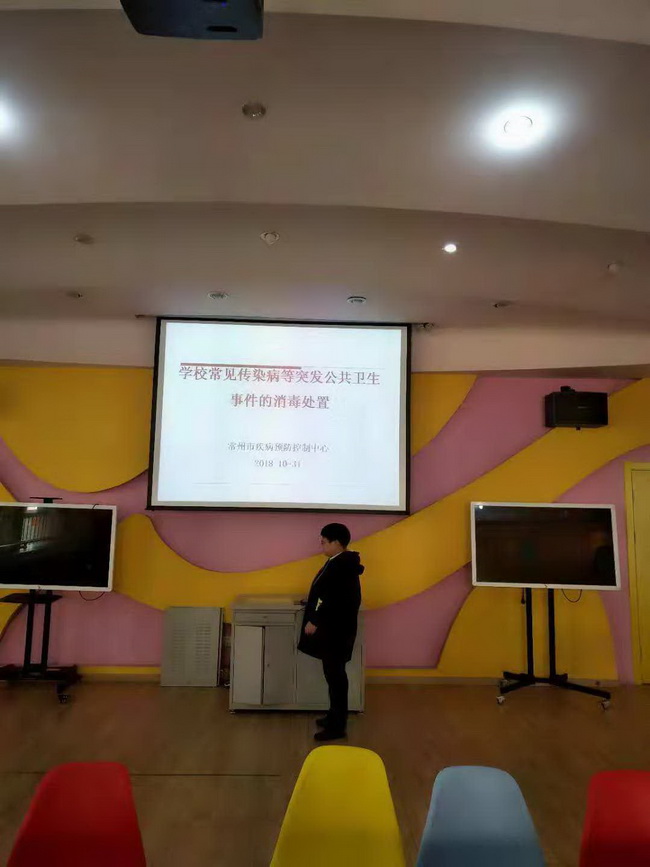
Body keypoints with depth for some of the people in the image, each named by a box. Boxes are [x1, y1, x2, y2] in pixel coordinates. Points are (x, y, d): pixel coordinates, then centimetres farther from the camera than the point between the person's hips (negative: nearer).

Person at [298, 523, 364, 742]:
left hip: (335, 631, -10)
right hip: (332, 628, 10)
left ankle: (337, 726, 10)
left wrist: (315, 622, -20)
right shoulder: (340, 562, 9)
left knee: (335, 676, 0)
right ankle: (335, 716, 30)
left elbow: (334, 601, -26)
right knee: (333, 674, 18)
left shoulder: (342, 566, -23)